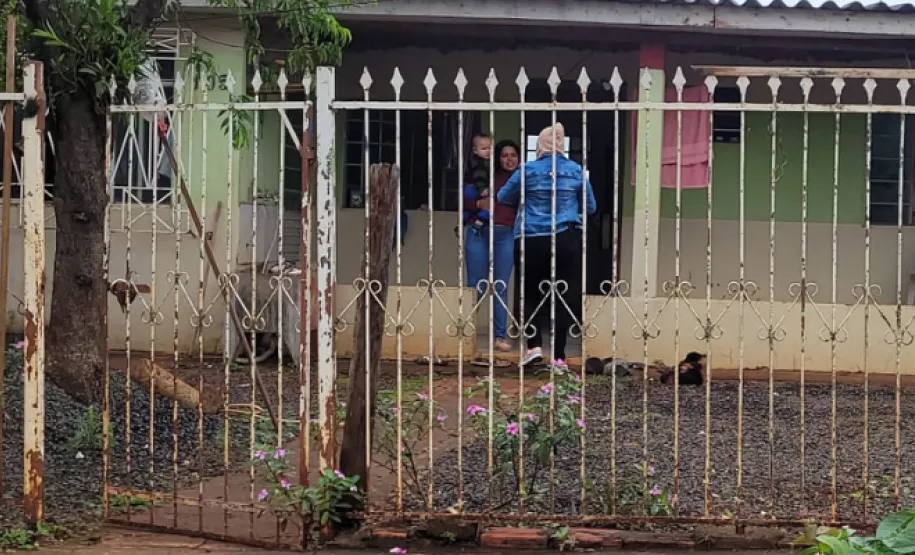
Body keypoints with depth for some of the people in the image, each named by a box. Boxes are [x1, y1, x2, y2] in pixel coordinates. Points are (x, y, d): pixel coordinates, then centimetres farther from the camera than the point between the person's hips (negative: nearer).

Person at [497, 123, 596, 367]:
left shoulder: (528, 170, -1)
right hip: (567, 240, 1)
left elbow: (503, 198, 11)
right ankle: (558, 356, 1)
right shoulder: (576, 171, 4)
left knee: (531, 294, 14)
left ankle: (534, 346, 0)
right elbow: (591, 207, 12)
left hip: (531, 241, -1)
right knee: (563, 297, 4)